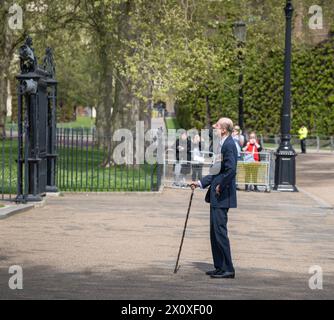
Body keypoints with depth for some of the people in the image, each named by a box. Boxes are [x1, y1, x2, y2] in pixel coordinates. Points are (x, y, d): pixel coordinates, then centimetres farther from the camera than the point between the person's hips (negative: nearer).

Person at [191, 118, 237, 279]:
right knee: (215, 232, 14)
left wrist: (220, 187, -17)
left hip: (222, 197, -11)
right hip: (217, 197, 11)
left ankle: (228, 269, -4)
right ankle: (220, 267, 20)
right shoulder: (223, 144, 16)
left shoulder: (229, 145, -16)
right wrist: (200, 183, 18)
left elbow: (231, 170, -27)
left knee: (220, 231, -8)